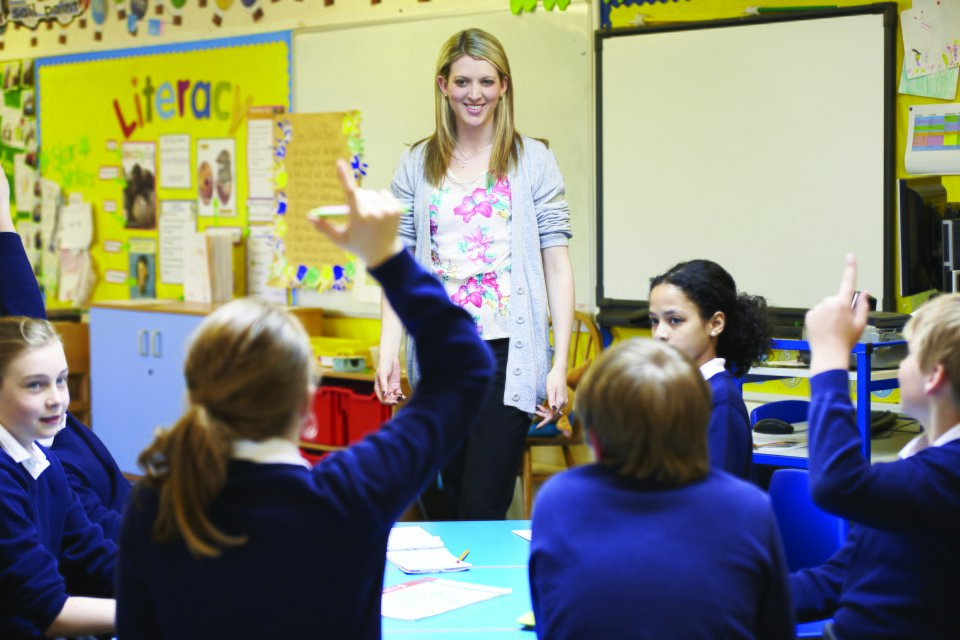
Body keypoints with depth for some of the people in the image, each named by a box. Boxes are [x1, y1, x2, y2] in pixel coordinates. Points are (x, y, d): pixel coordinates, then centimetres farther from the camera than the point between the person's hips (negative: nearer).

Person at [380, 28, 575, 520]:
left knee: (483, 507, -9)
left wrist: (560, 365, -7)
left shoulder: (534, 161, 2)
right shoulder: (415, 166, 9)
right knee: (455, 503, 12)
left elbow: (557, 263, -1)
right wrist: (387, 351, -4)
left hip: (507, 352, -3)